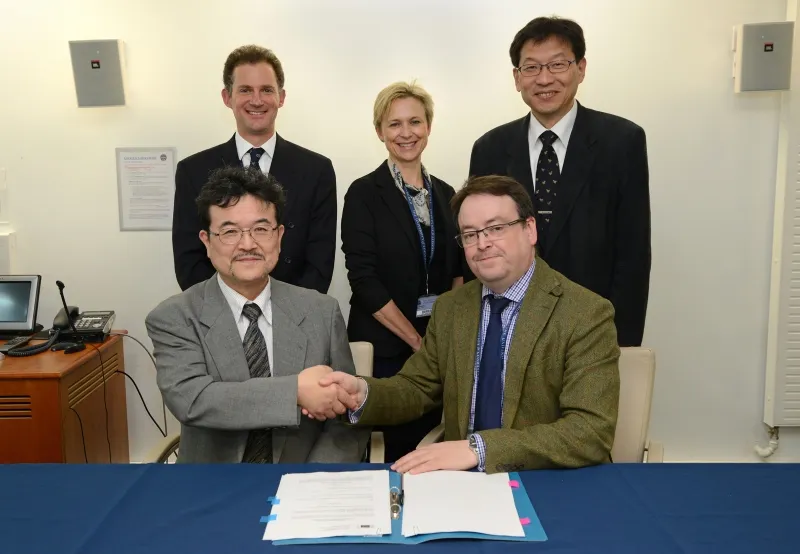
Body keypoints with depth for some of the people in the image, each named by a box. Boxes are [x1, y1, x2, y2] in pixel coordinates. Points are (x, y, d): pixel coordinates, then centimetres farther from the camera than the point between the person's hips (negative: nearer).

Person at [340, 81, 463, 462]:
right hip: (386, 345, -4)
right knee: (404, 447, -2)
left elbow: (456, 271, 11)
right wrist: (416, 340, -12)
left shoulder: (445, 193, 9)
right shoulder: (364, 193, -6)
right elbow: (364, 279, -12)